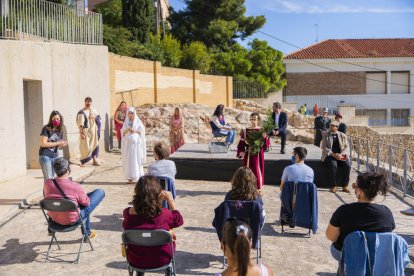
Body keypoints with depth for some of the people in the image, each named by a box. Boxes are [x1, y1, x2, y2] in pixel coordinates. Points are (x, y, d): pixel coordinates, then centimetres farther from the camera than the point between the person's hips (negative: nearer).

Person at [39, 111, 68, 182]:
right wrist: (58, 143, -18)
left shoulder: (60, 131, 7)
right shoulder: (46, 129, -10)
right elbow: (43, 144, -16)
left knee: (53, 177, 8)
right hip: (45, 156, -6)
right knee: (48, 178, -7)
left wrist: (63, 144, -8)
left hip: (55, 156, 6)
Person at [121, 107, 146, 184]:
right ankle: (130, 177, 0)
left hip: (136, 143, -2)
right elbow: (122, 133, 8)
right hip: (127, 143, 2)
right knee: (128, 160, -2)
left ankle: (138, 176, 0)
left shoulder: (138, 122, 5)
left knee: (137, 159, -5)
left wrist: (135, 131, -13)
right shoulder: (126, 122, 11)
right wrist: (126, 130, -11)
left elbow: (142, 131, 3)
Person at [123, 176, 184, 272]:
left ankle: (139, 272, 51)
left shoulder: (127, 213, -20)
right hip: (161, 260, -2)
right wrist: (170, 200, 0)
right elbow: (178, 221, -6)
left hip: (135, 261, 2)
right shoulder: (164, 214, -27)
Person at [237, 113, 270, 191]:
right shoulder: (246, 131, 1)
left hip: (258, 154, -1)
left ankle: (259, 187, 16)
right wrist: (241, 152, -11)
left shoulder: (262, 131, 0)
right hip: (248, 154, 1)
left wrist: (265, 137, -21)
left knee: (258, 170, 3)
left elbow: (266, 144, -3)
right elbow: (241, 143, 2)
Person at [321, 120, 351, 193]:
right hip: (329, 155, -2)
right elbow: (324, 147, -2)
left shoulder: (342, 135, 12)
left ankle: (344, 186, -14)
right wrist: (333, 154, -16)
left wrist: (341, 154, -14)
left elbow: (346, 147, 6)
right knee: (333, 165, -33)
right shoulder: (326, 135, 6)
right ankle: (333, 186, -22)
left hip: (341, 155, 2)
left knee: (347, 165, -26)